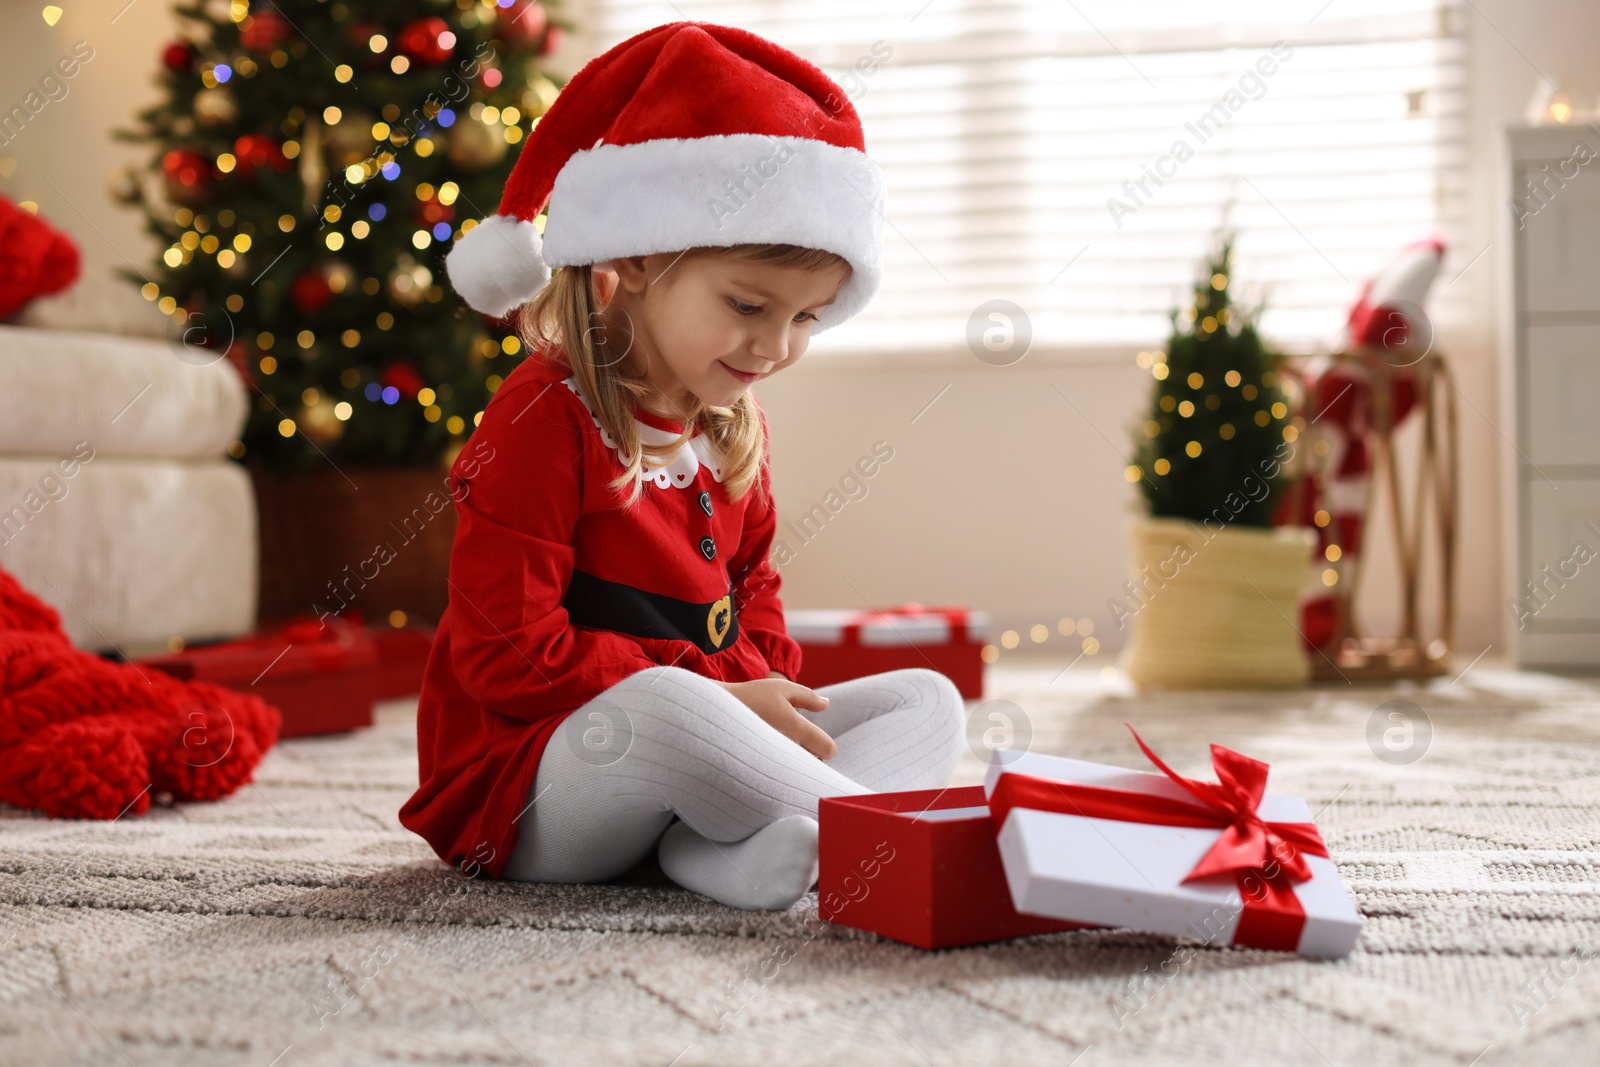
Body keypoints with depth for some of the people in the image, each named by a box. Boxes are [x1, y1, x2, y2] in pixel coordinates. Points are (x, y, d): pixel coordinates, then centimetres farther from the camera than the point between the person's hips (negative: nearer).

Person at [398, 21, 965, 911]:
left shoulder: (736, 427, 10)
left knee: (928, 700, -4)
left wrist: (762, 685, -4)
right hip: (523, 788, -8)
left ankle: (724, 852, -30)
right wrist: (717, 693, -20)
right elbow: (509, 654, -19)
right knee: (655, 706, -40)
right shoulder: (542, 421, -15)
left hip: (702, 735, 8)